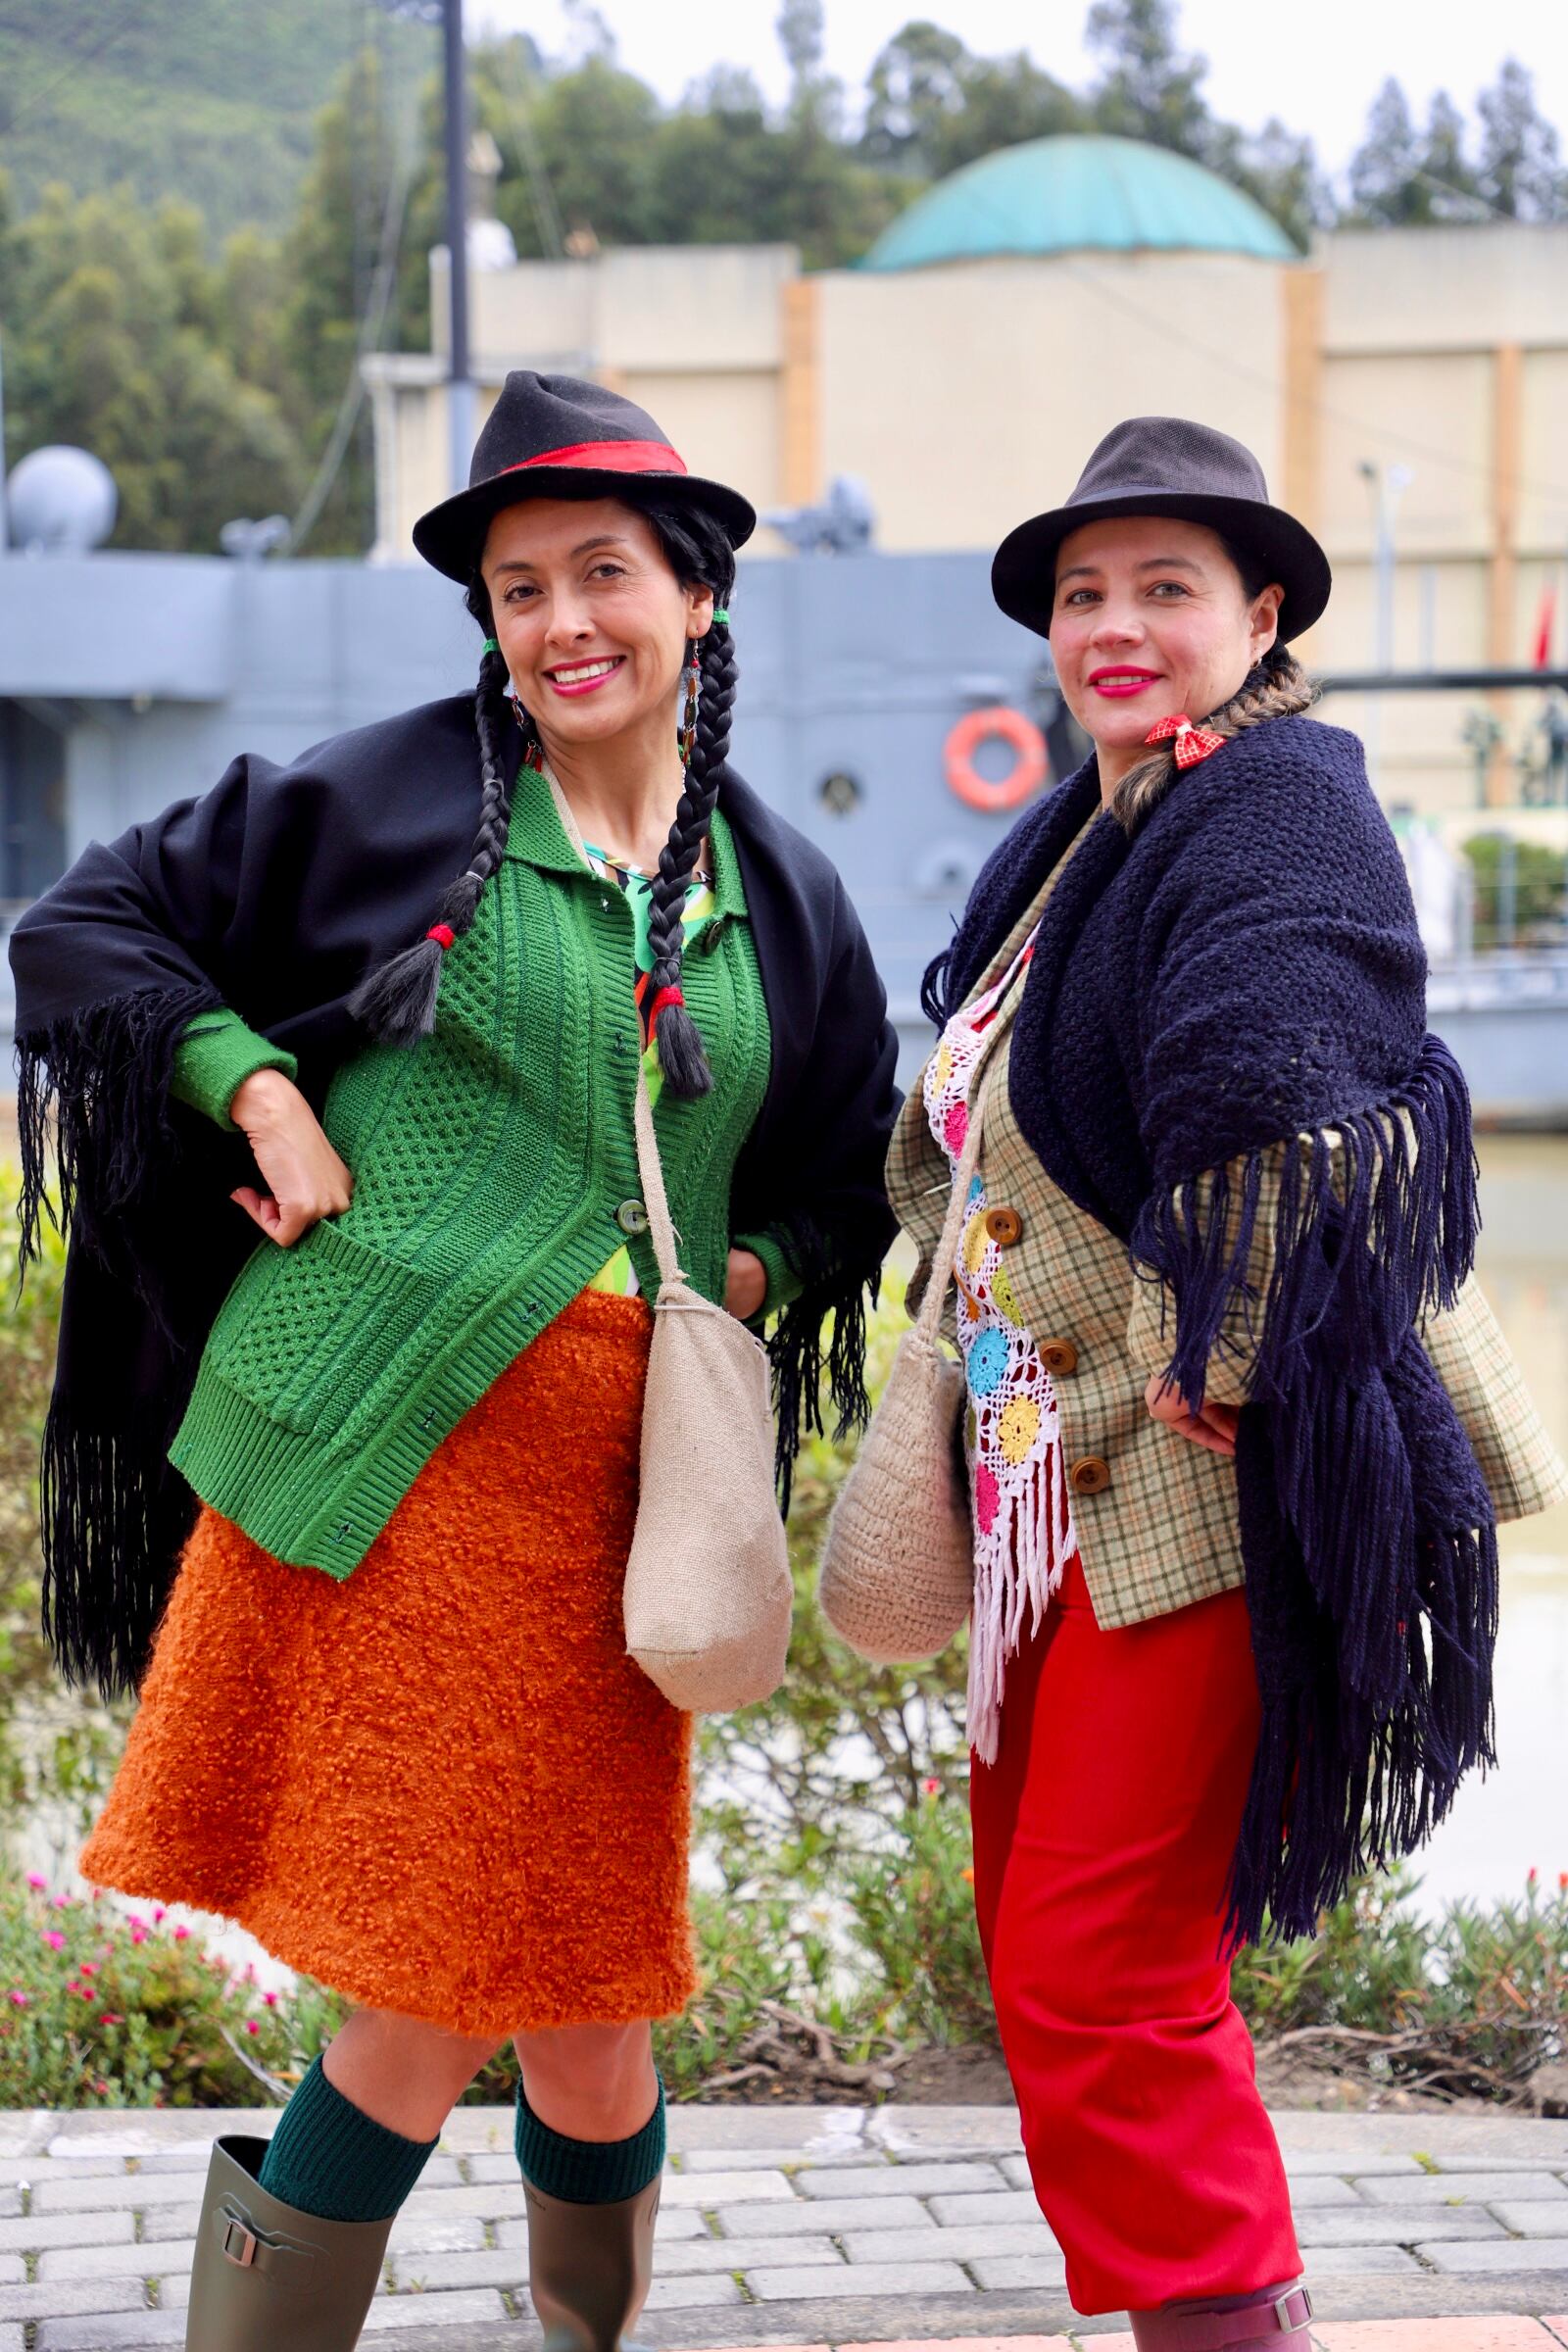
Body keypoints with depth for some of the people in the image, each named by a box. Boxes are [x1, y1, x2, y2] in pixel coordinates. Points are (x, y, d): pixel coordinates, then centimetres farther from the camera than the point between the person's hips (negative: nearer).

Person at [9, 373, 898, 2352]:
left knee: (585, 2005, 7)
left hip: (612, 1490, 4)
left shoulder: (776, 893, 15)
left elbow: (846, 1169, 28)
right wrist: (258, 1091, -5)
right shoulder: (392, 798, 3)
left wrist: (756, 1270, 10)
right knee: (431, 1994, -5)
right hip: (388, 1452, -3)